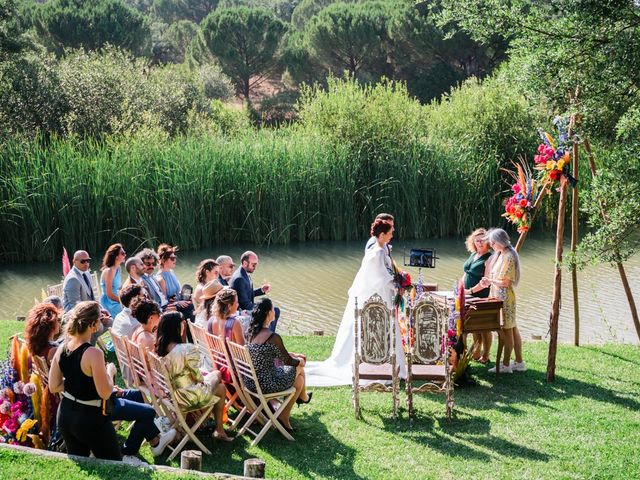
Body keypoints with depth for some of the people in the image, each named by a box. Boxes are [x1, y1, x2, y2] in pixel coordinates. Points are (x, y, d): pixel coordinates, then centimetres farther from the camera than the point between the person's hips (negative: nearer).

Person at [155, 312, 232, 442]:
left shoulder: (159, 347, -7)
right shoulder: (188, 349, -28)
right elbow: (197, 376, -16)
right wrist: (203, 379, 4)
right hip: (188, 397, -7)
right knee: (221, 388, 21)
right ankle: (219, 430, 30)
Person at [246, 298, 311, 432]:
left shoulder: (252, 332, 2)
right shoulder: (273, 337, -22)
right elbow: (288, 361, -8)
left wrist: (294, 355, 22)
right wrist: (300, 361, 13)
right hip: (266, 385, -7)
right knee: (298, 368, 18)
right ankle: (303, 397, 39)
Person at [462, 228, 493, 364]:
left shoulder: (489, 258, -12)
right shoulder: (473, 255, 14)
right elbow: (466, 273, 20)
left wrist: (471, 290, -19)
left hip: (483, 297, -8)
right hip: (470, 297, 8)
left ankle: (485, 356, 8)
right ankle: (476, 352, 25)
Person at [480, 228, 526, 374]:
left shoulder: (508, 257, -17)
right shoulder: (500, 255, 12)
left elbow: (506, 282, -20)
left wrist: (490, 281, -8)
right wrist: (488, 282, 3)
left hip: (505, 298, -10)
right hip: (499, 297, 10)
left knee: (507, 330, -2)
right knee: (513, 329, 12)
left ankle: (506, 365, 3)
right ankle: (519, 362, 18)